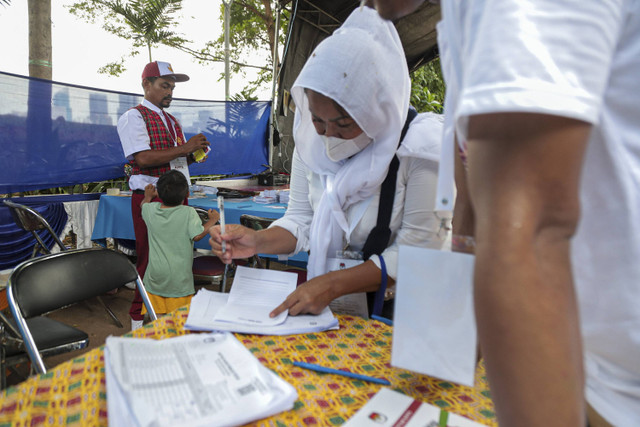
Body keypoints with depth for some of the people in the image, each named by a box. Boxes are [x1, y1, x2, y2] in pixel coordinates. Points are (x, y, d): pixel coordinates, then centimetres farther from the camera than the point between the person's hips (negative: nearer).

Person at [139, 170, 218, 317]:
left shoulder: (150, 209, 0)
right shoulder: (189, 213, -13)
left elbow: (143, 204, 23)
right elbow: (197, 235, -16)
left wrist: (148, 196, 44)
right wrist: (213, 220, -2)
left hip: (155, 275, 4)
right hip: (179, 277, -3)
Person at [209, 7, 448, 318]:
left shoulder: (419, 147, -19)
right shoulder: (310, 138, -4)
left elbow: (414, 254, -18)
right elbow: (301, 219, 2)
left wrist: (332, 285, -25)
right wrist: (259, 241, -17)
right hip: (330, 303, 5)